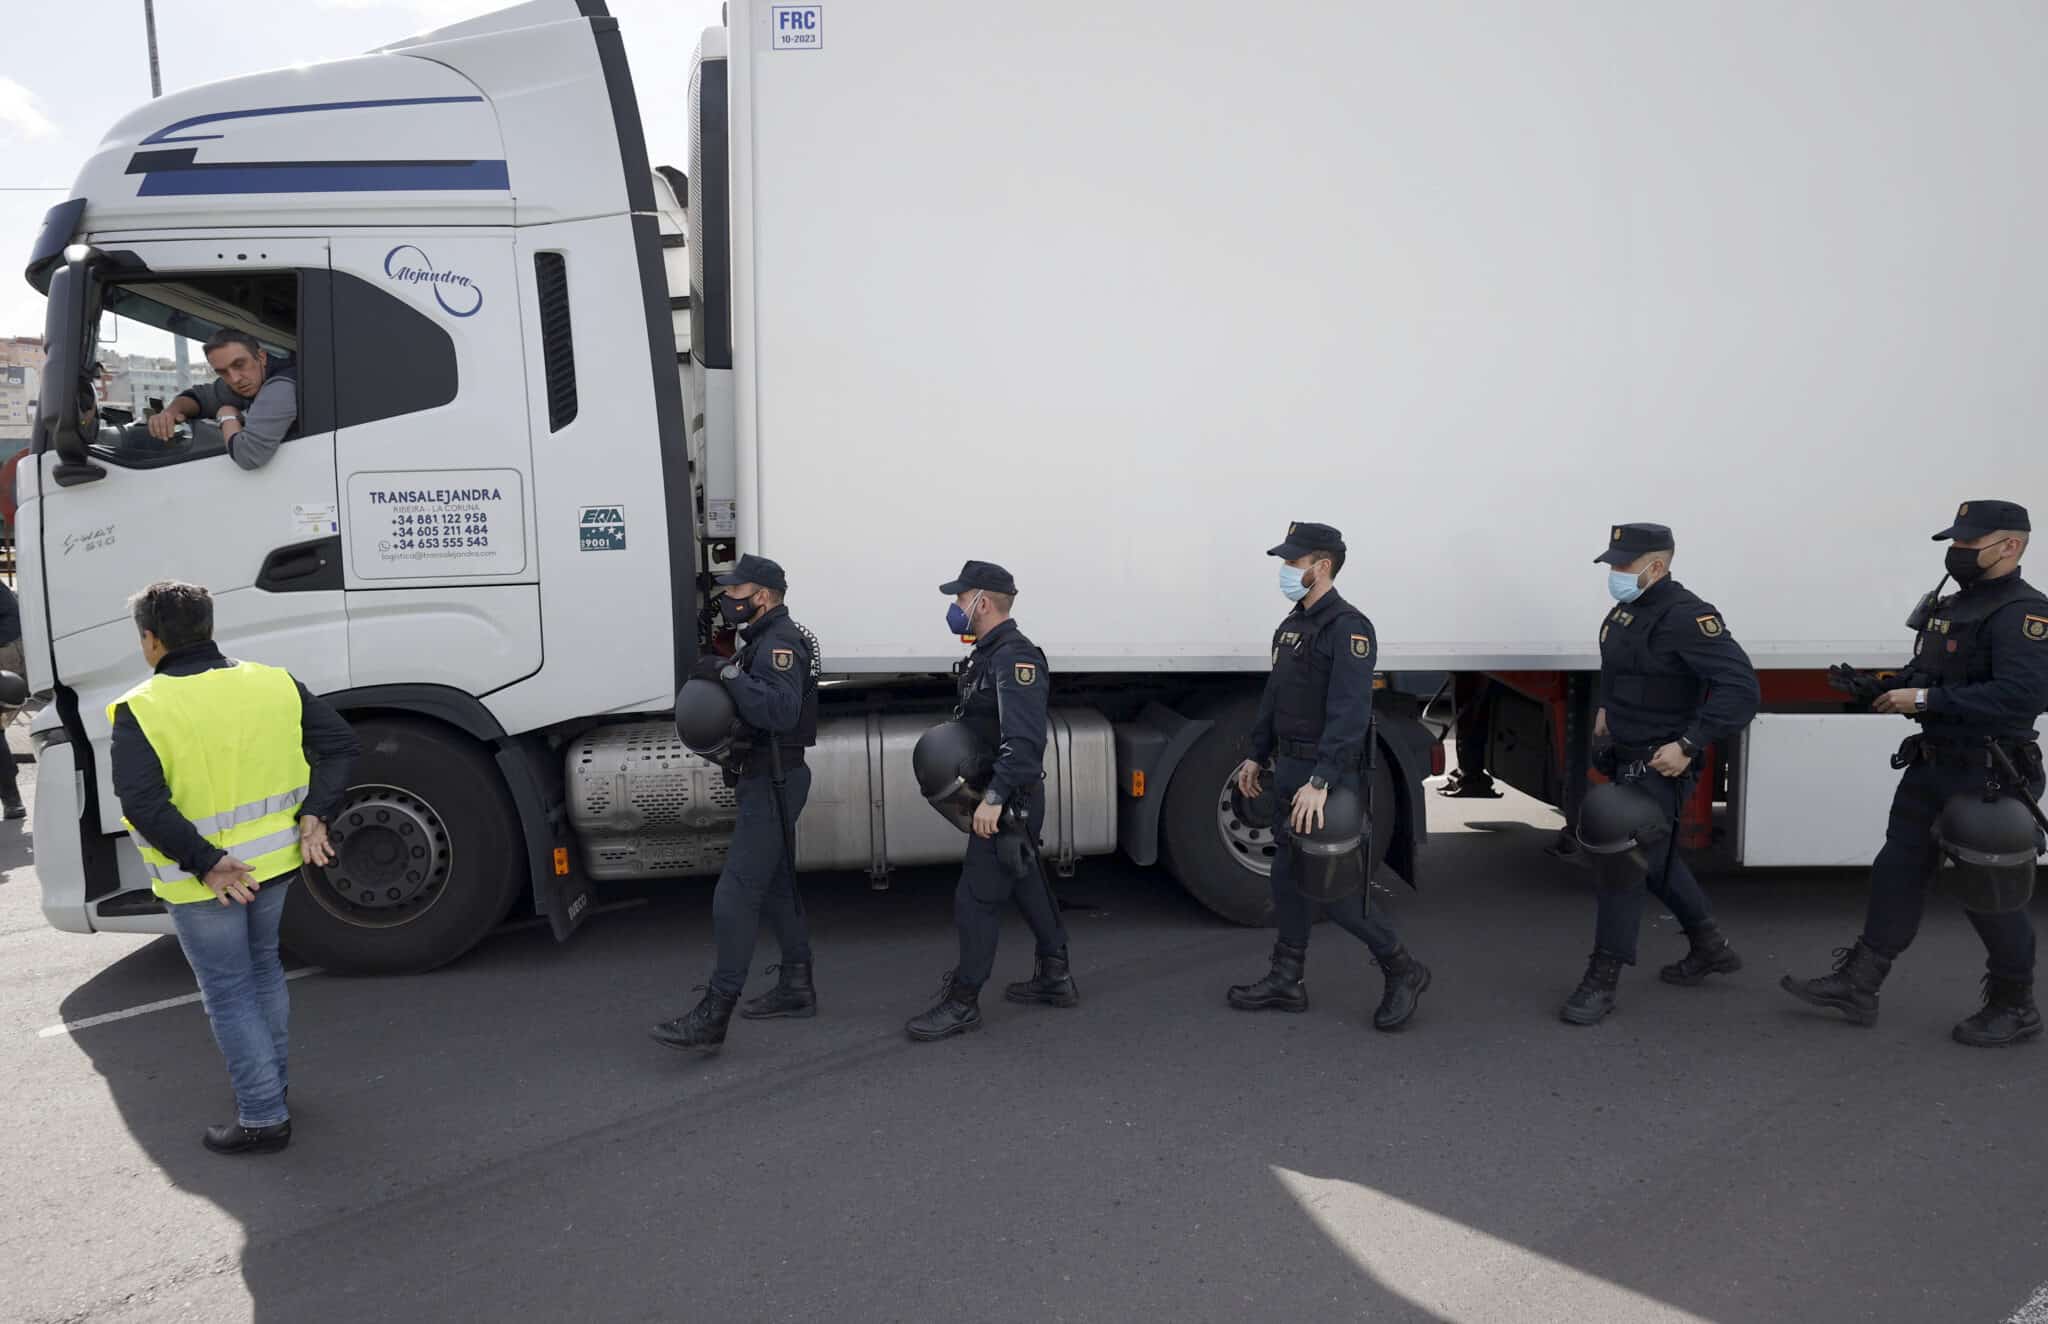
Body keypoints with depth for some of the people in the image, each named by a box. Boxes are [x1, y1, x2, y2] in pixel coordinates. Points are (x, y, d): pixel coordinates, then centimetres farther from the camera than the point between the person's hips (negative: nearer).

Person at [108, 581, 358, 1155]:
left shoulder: (140, 710, -16)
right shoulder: (273, 684, -2)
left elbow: (143, 802, -25)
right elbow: (339, 743, -3)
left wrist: (204, 863, -23)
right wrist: (315, 814, -7)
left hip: (199, 879, -5)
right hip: (273, 861, 5)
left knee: (229, 994, 7)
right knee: (262, 968, 25)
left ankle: (263, 1118, 12)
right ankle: (271, 1082, 39)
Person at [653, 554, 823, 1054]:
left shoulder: (780, 642, -17)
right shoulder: (764, 639, 17)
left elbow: (781, 709, -32)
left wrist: (729, 674, -28)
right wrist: (719, 675, 0)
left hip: (773, 783, -11)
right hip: (767, 780, 11)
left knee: (735, 895, -12)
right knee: (776, 884, 19)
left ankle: (712, 1018, -10)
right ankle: (796, 987, 31)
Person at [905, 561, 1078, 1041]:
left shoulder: (1016, 658, -20)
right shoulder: (987, 654, 13)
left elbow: (1025, 740, -30)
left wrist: (994, 797, -33)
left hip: (1010, 801, -11)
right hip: (1007, 797, 11)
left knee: (976, 897, -6)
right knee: (1028, 884, 19)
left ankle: (962, 1003, 3)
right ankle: (1055, 978, 32)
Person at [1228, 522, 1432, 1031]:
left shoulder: (1347, 628, -17)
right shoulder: (1292, 626, 13)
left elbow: (1349, 713, -27)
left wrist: (1320, 782, -33)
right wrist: (1256, 756, 18)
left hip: (1330, 775, -9)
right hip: (1291, 770, 9)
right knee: (1287, 875, 13)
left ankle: (1402, 971, 12)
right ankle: (1285, 982, 23)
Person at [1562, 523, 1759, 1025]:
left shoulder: (1686, 616, -21)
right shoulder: (1624, 612, 7)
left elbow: (1740, 688, -27)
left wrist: (1688, 745, -30)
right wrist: (1605, 709, 16)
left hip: (1660, 764, -10)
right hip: (1627, 758, 10)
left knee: (1624, 862, -9)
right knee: (1654, 857, 22)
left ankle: (1601, 982, -1)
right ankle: (1710, 947, 41)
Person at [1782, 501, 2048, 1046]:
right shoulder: (1949, 606, 12)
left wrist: (1925, 701, -27)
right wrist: (1882, 688, 0)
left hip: (1988, 780, -9)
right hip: (1932, 768, 9)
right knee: (1897, 872, 10)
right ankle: (1858, 985, 16)